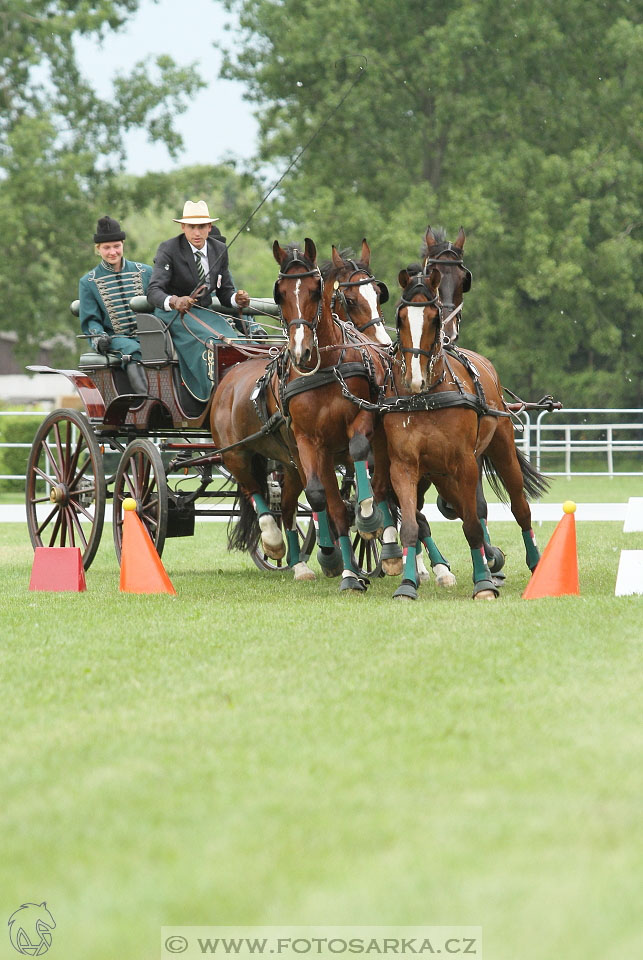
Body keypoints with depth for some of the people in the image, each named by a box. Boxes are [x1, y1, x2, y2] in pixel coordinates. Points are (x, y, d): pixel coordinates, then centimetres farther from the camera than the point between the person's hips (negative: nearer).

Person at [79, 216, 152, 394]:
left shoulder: (145, 272, 15)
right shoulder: (88, 282, 11)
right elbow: (90, 319, 11)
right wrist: (98, 336, -10)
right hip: (113, 338, -2)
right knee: (131, 350, -37)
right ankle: (144, 396, -54)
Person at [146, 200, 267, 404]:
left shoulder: (219, 249, 5)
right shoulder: (168, 249, -11)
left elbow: (225, 291, 11)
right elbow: (154, 291, -22)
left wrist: (237, 299, -14)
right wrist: (173, 301, -44)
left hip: (204, 313, 6)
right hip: (173, 314, -6)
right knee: (210, 341, -31)